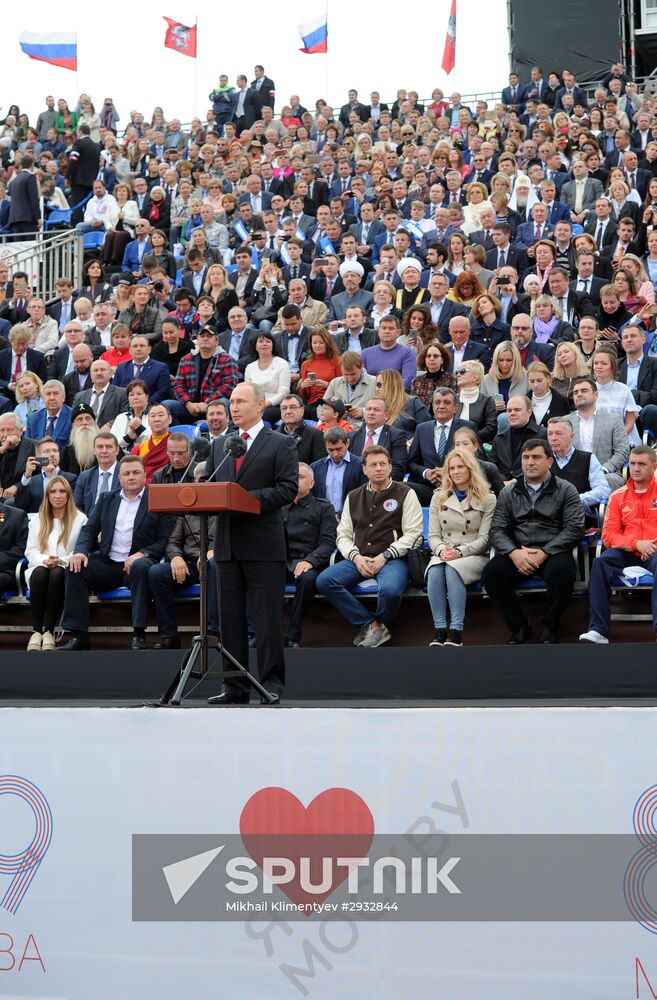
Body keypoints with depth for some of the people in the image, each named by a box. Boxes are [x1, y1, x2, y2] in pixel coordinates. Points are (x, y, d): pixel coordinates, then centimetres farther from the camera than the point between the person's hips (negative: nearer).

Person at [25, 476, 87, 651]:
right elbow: (30, 551, 9)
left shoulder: (80, 519, 9)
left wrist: (63, 560, -18)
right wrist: (44, 560, -13)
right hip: (41, 567, 2)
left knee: (57, 574, -37)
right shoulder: (37, 520, 17)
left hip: (66, 569, -2)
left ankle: (49, 631, -38)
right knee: (40, 573, -35)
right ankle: (36, 631, -36)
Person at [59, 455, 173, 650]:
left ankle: (138, 634, -33)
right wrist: (80, 551, -7)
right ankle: (78, 635, -20)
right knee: (75, 568, -21)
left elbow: (164, 541, -3)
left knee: (142, 566, -37)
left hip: (136, 563, -4)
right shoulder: (106, 499, 18)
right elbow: (89, 529, 14)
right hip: (107, 563, 4)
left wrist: (142, 554, -20)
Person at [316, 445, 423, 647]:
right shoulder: (354, 497, 18)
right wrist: (356, 557, -7)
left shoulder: (405, 494, 6)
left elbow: (412, 533, -2)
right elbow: (343, 535, 14)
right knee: (324, 581, -22)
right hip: (359, 560, 4)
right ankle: (371, 625, -14)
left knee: (389, 589, -37)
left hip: (392, 559, -4)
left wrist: (384, 556, -12)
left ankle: (379, 623, 0)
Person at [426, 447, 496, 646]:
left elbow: (484, 538, -1)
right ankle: (440, 629, -34)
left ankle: (456, 631, -38)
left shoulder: (487, 498, 6)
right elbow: (433, 535, 11)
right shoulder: (438, 497, 16)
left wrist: (460, 552, -17)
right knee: (434, 572, -33)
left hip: (474, 556, -2)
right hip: (443, 555, 3)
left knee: (452, 570, -36)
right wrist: (442, 549, -13)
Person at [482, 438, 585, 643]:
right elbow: (497, 530, 8)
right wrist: (514, 552, -14)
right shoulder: (508, 493, 17)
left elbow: (574, 528, -3)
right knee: (492, 573, -27)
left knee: (561, 571, -36)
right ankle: (519, 628, -8)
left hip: (553, 551, -2)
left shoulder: (565, 490, 8)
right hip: (517, 554, 2)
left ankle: (549, 629, -12)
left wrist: (544, 553, -15)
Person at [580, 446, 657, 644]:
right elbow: (608, 535, 9)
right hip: (626, 551, 3)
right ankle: (598, 630, -32)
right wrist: (636, 544, -10)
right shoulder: (618, 496, 14)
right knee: (600, 563, -28)